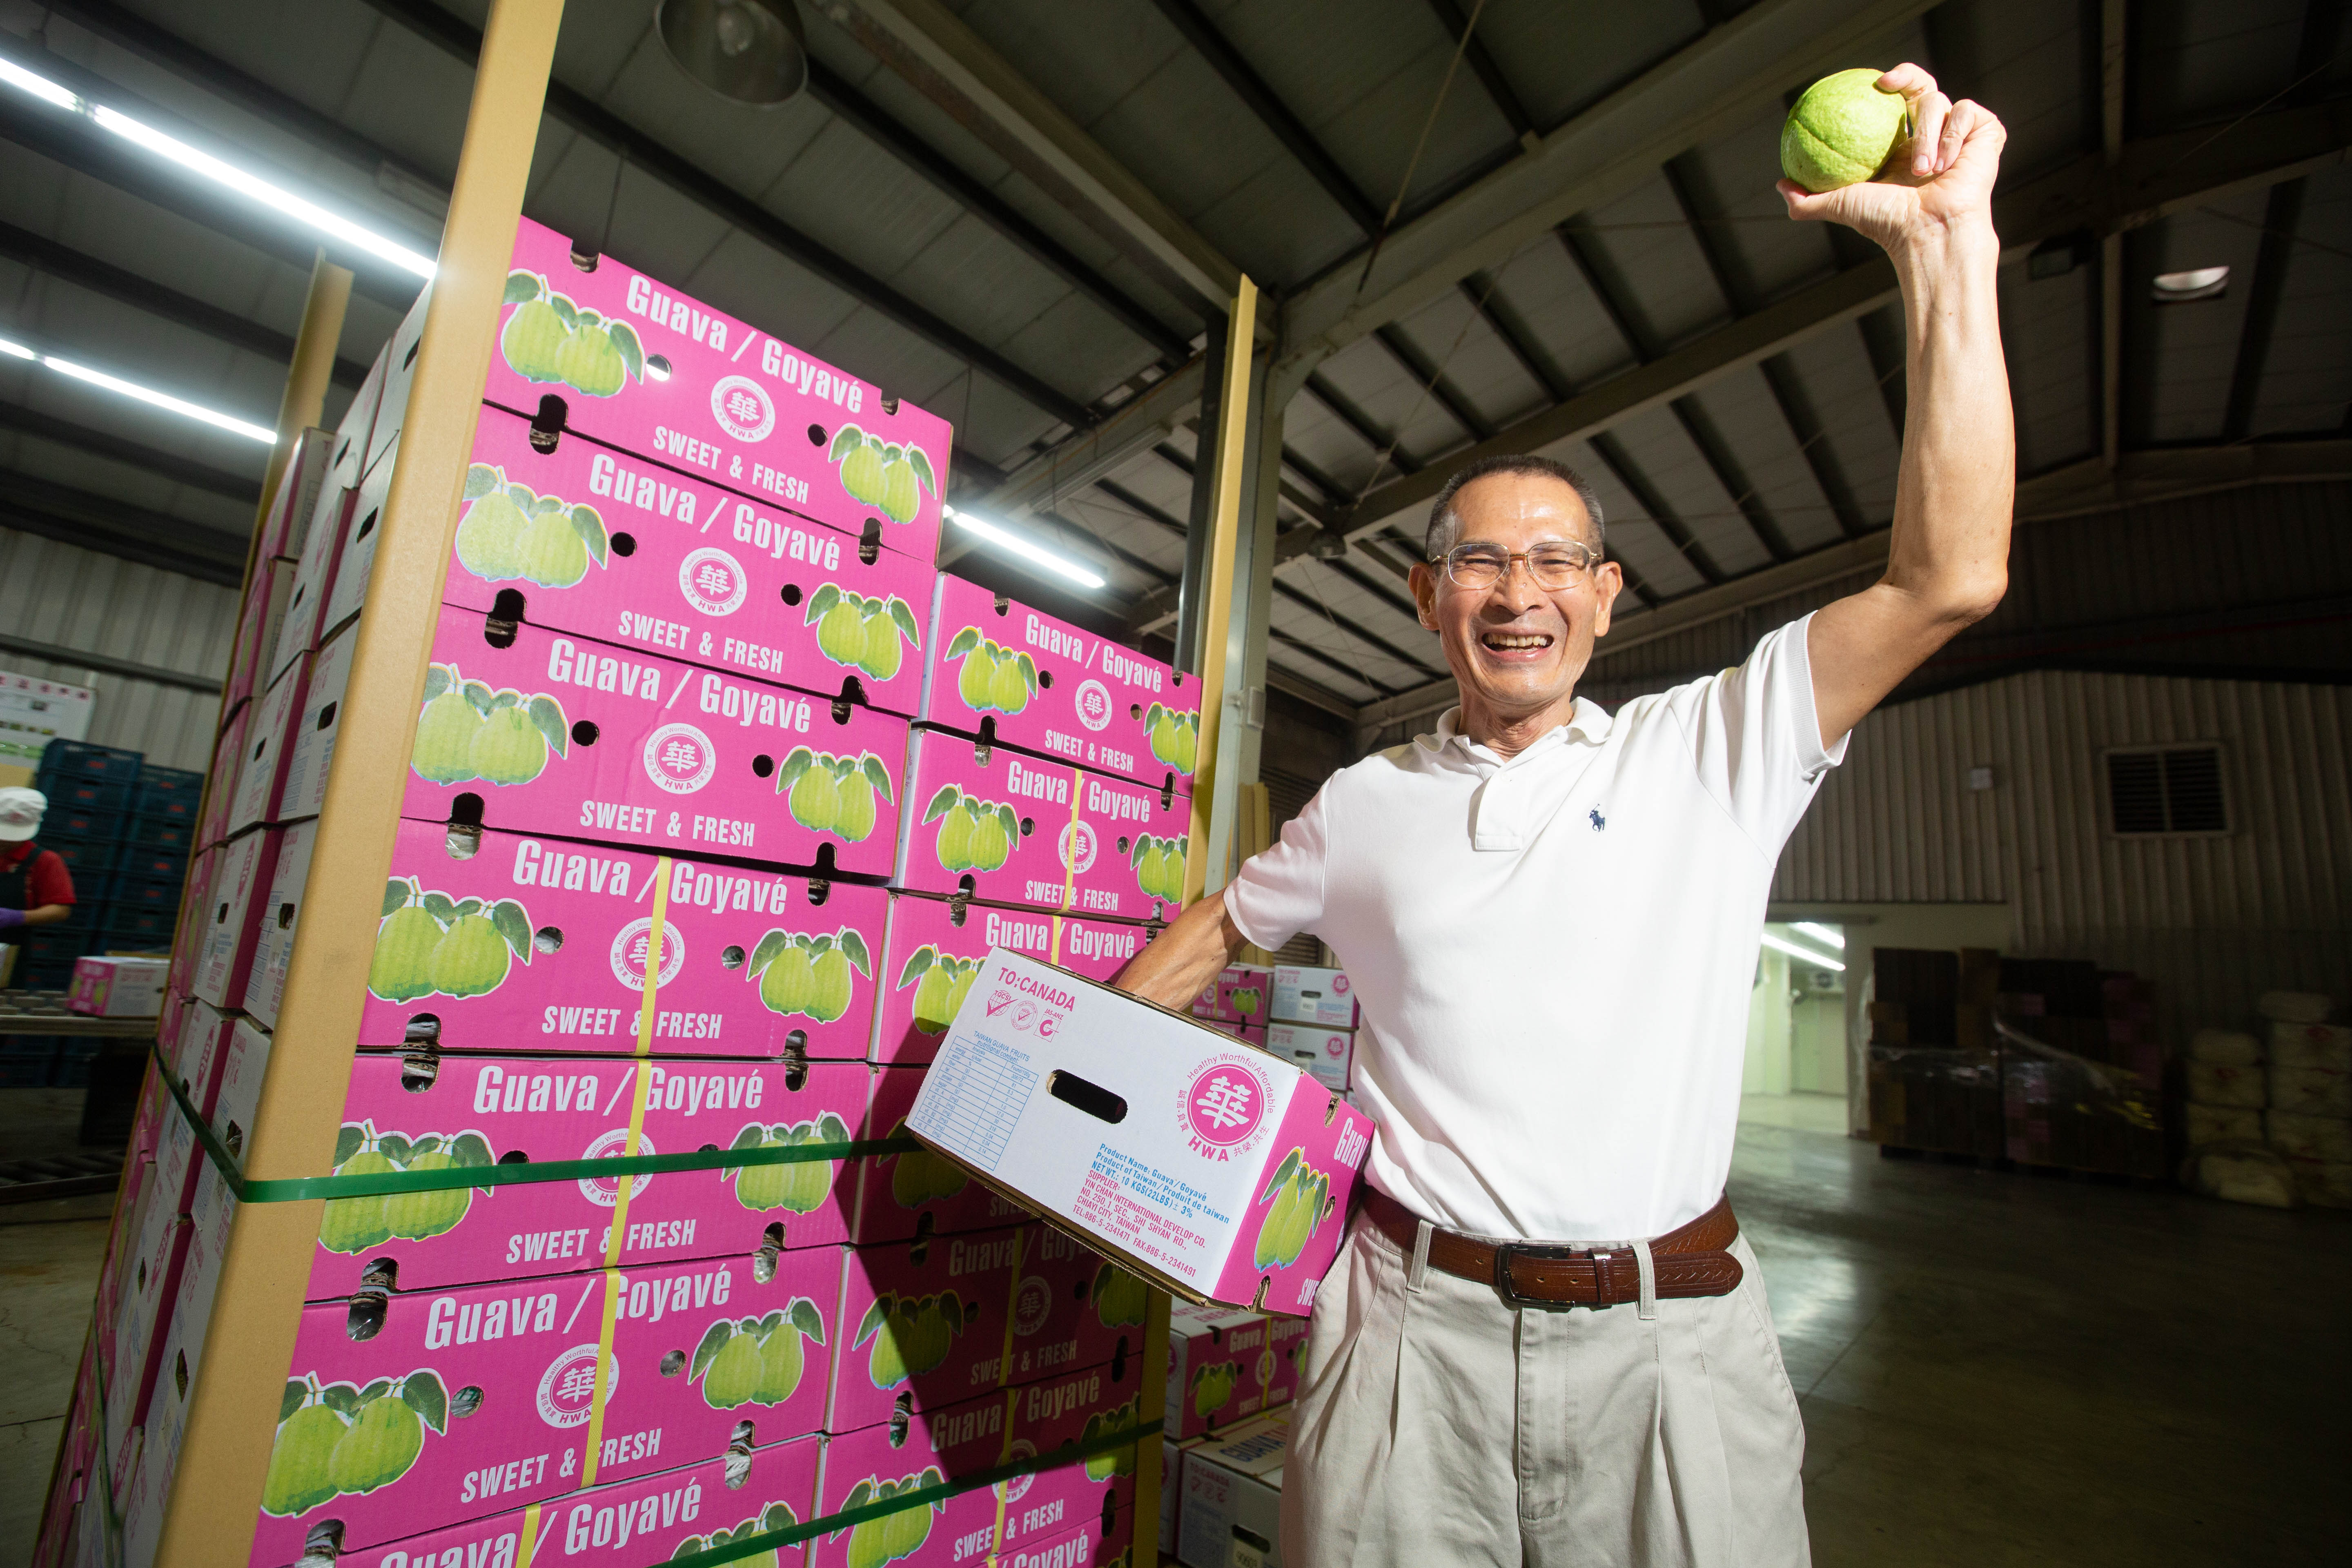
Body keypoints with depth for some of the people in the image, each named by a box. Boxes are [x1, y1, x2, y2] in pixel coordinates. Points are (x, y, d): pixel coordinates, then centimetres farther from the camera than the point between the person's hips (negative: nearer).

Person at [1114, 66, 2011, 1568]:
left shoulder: (1709, 751, -1)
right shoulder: (1365, 805, 4)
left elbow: (1949, 579, -11)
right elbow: (1221, 926, 17)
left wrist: (1946, 238, -15)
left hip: (1668, 1337, 0)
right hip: (1415, 1328, 1)